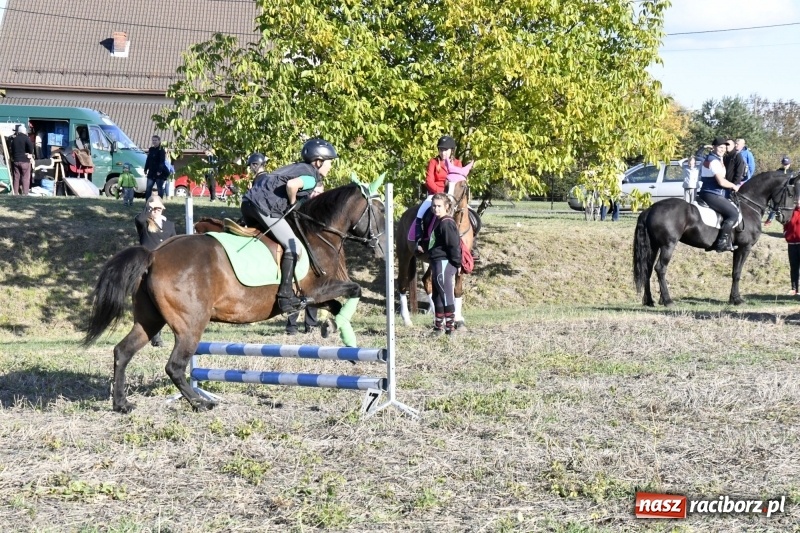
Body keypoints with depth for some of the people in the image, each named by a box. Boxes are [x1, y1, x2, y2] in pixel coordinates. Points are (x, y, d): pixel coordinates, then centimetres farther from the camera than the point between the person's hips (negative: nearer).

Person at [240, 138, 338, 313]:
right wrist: (293, 203, -6)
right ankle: (285, 296, -16)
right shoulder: (312, 177, -5)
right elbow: (291, 184, -24)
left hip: (249, 202, 10)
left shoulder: (299, 168, 23)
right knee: (293, 245, -9)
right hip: (265, 207, -10)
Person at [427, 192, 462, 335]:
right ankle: (438, 325, 24)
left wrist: (457, 263, -18)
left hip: (444, 263, -11)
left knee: (446, 295, -8)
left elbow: (454, 245, -19)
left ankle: (450, 327, -5)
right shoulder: (438, 221, 15)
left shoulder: (446, 223, -16)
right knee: (437, 296, 16)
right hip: (437, 263, 11)